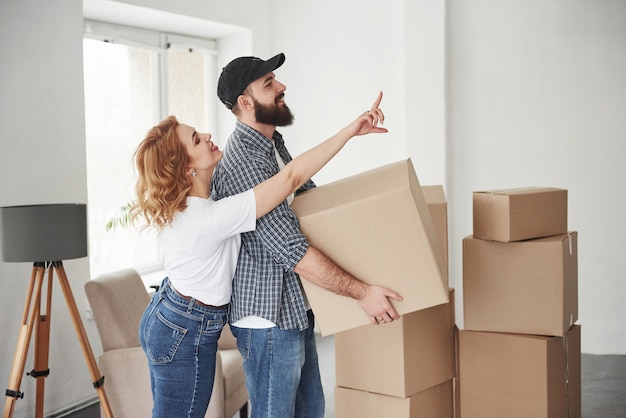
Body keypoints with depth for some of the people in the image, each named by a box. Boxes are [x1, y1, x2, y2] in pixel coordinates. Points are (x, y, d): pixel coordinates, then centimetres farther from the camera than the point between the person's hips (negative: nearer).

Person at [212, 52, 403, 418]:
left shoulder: (274, 144, 10)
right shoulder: (243, 161, -24)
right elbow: (292, 251, -27)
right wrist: (362, 292, -22)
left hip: (296, 309, 10)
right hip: (269, 317, -10)